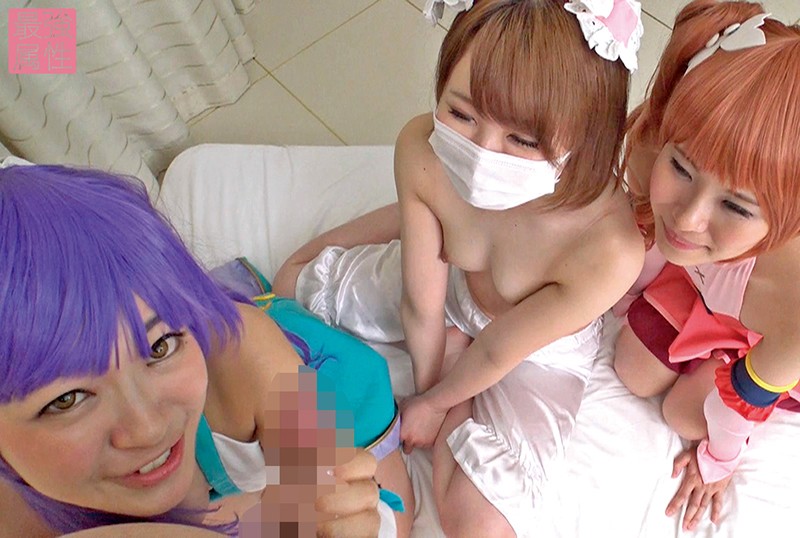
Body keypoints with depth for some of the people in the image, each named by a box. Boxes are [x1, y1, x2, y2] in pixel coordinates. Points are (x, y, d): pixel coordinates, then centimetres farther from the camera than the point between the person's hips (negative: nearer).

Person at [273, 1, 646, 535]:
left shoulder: (611, 250, -44)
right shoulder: (421, 151, -35)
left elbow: (496, 350, -25)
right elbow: (421, 303, -20)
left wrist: (434, 403, -8)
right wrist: (428, 382, -5)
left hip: (539, 345, -3)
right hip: (452, 282, 3)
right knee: (295, 281, 14)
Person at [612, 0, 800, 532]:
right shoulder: (652, 151, -41)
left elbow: (753, 391, -23)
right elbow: (653, 236, -13)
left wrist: (719, 458, 0)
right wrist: (632, 290, 10)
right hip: (697, 277, 3)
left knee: (684, 415, 14)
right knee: (635, 374, 18)